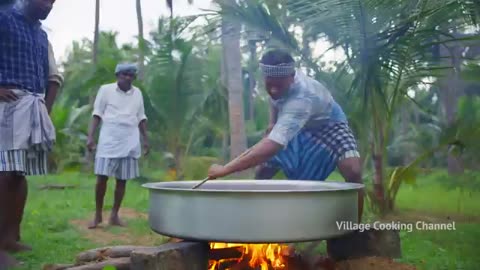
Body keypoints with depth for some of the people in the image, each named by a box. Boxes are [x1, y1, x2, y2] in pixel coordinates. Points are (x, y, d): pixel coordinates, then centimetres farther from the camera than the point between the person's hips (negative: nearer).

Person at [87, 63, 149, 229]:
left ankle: (114, 215, 13)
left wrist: (146, 139, 12)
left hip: (130, 142, 3)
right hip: (109, 140, -3)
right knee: (102, 177, -6)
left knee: (122, 179, 4)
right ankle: (98, 215, 8)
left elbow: (141, 118, 16)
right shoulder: (106, 89, 1)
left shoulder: (137, 93, 11)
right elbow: (97, 115, 1)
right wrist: (90, 136, -7)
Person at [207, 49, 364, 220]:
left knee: (353, 171, -31)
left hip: (327, 127, -6)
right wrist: (273, 124, -2)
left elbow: (273, 145, -58)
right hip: (297, 129, 6)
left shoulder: (302, 98, -47)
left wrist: (225, 169, -61)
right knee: (262, 170, -2)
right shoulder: (277, 79, -24)